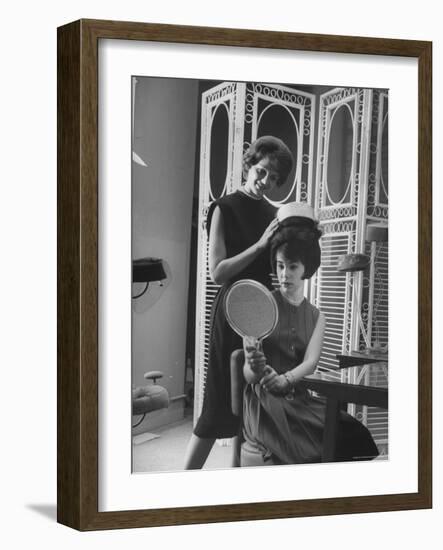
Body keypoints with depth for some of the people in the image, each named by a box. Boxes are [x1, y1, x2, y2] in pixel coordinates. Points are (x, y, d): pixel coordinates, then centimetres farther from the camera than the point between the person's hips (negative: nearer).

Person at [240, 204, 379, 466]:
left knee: (352, 433, -23)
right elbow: (247, 374, -4)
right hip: (264, 399, -4)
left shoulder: (316, 318, 14)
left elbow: (310, 363, -4)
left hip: (299, 399, 4)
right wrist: (255, 369, -29)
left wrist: (284, 379, -26)